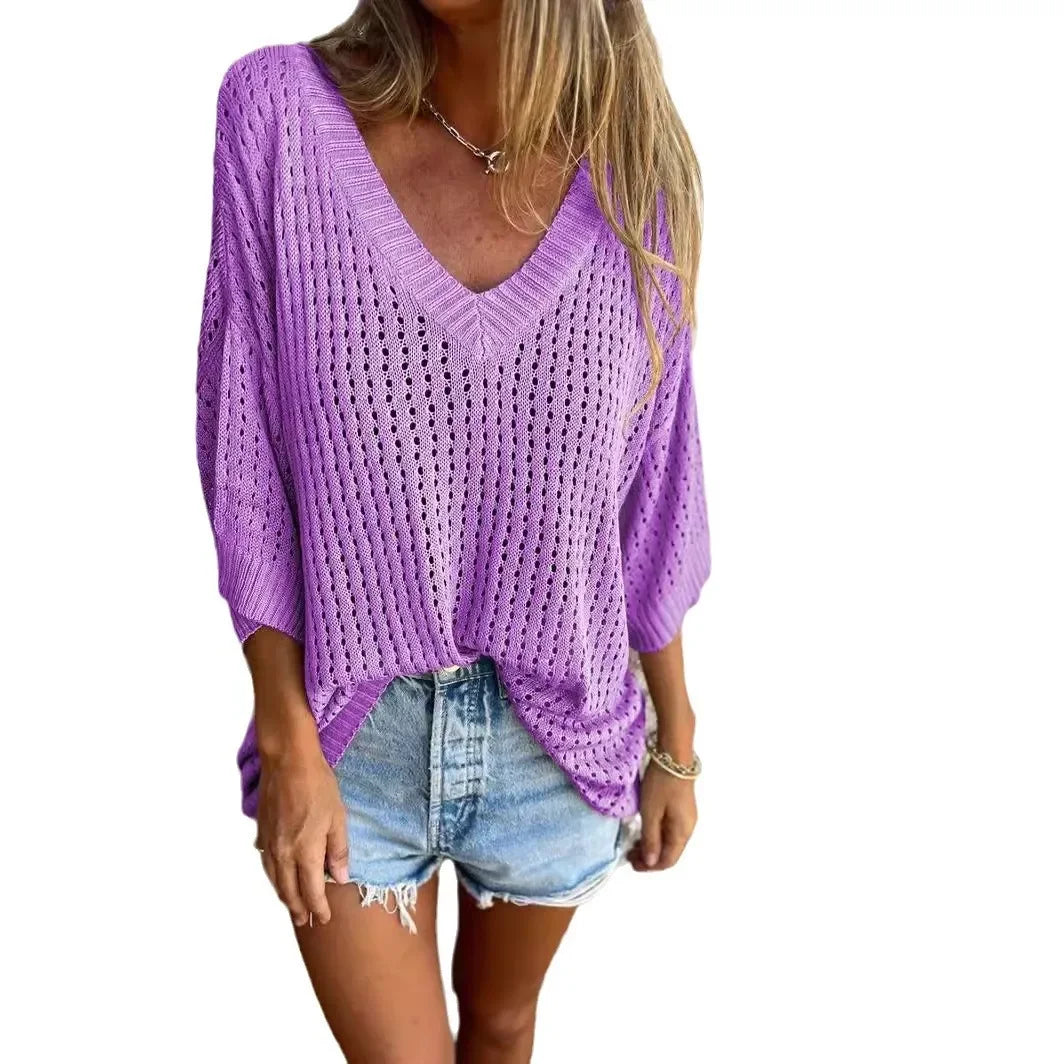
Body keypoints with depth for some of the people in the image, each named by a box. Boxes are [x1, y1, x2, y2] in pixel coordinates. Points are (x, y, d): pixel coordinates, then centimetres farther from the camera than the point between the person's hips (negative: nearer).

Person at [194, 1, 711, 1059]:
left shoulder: (636, 173, -9)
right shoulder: (281, 110, -14)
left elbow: (654, 485, 0)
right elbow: (243, 451, -10)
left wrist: (676, 743, 7)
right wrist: (286, 740, -10)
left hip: (555, 734, 2)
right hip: (351, 731, -1)